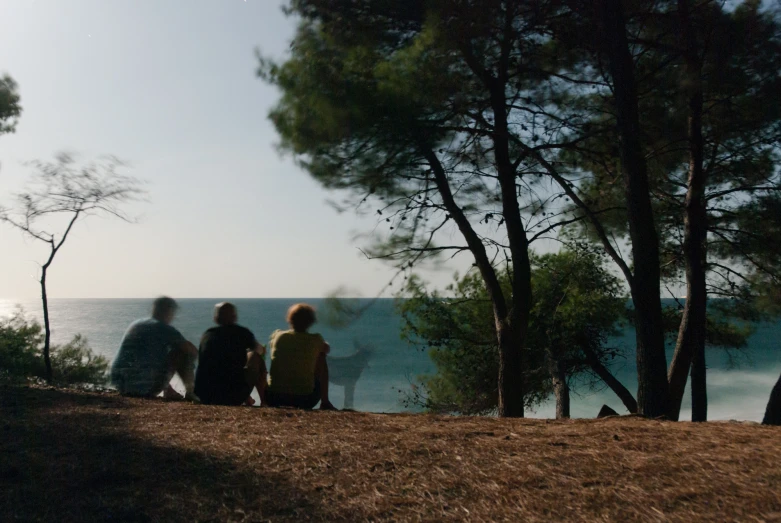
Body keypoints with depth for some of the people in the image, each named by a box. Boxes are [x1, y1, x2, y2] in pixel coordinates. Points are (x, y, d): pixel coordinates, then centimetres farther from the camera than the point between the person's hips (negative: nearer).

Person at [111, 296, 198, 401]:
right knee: (184, 352, 4)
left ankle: (169, 391, 25)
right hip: (146, 389, -7)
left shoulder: (135, 324, 20)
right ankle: (189, 392, 11)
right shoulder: (164, 329, -1)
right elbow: (193, 351, -4)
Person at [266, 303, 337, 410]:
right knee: (321, 356, 20)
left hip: (274, 398, 2)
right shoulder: (315, 340, -5)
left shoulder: (277, 336, -1)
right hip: (304, 400, -2)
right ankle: (325, 402, 24)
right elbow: (327, 349, 17)